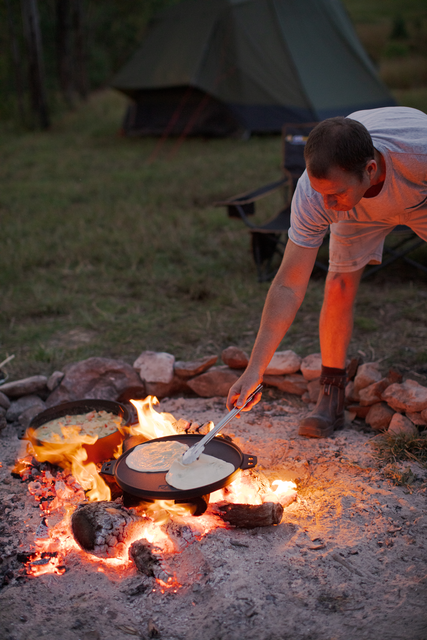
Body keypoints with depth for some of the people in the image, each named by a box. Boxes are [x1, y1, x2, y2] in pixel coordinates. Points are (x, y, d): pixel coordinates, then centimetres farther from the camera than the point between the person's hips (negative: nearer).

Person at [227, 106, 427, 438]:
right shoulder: (311, 196, -40)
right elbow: (289, 287, -37)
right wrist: (255, 369, -40)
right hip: (362, 207, 1)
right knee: (339, 287, -14)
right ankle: (331, 398, 4)